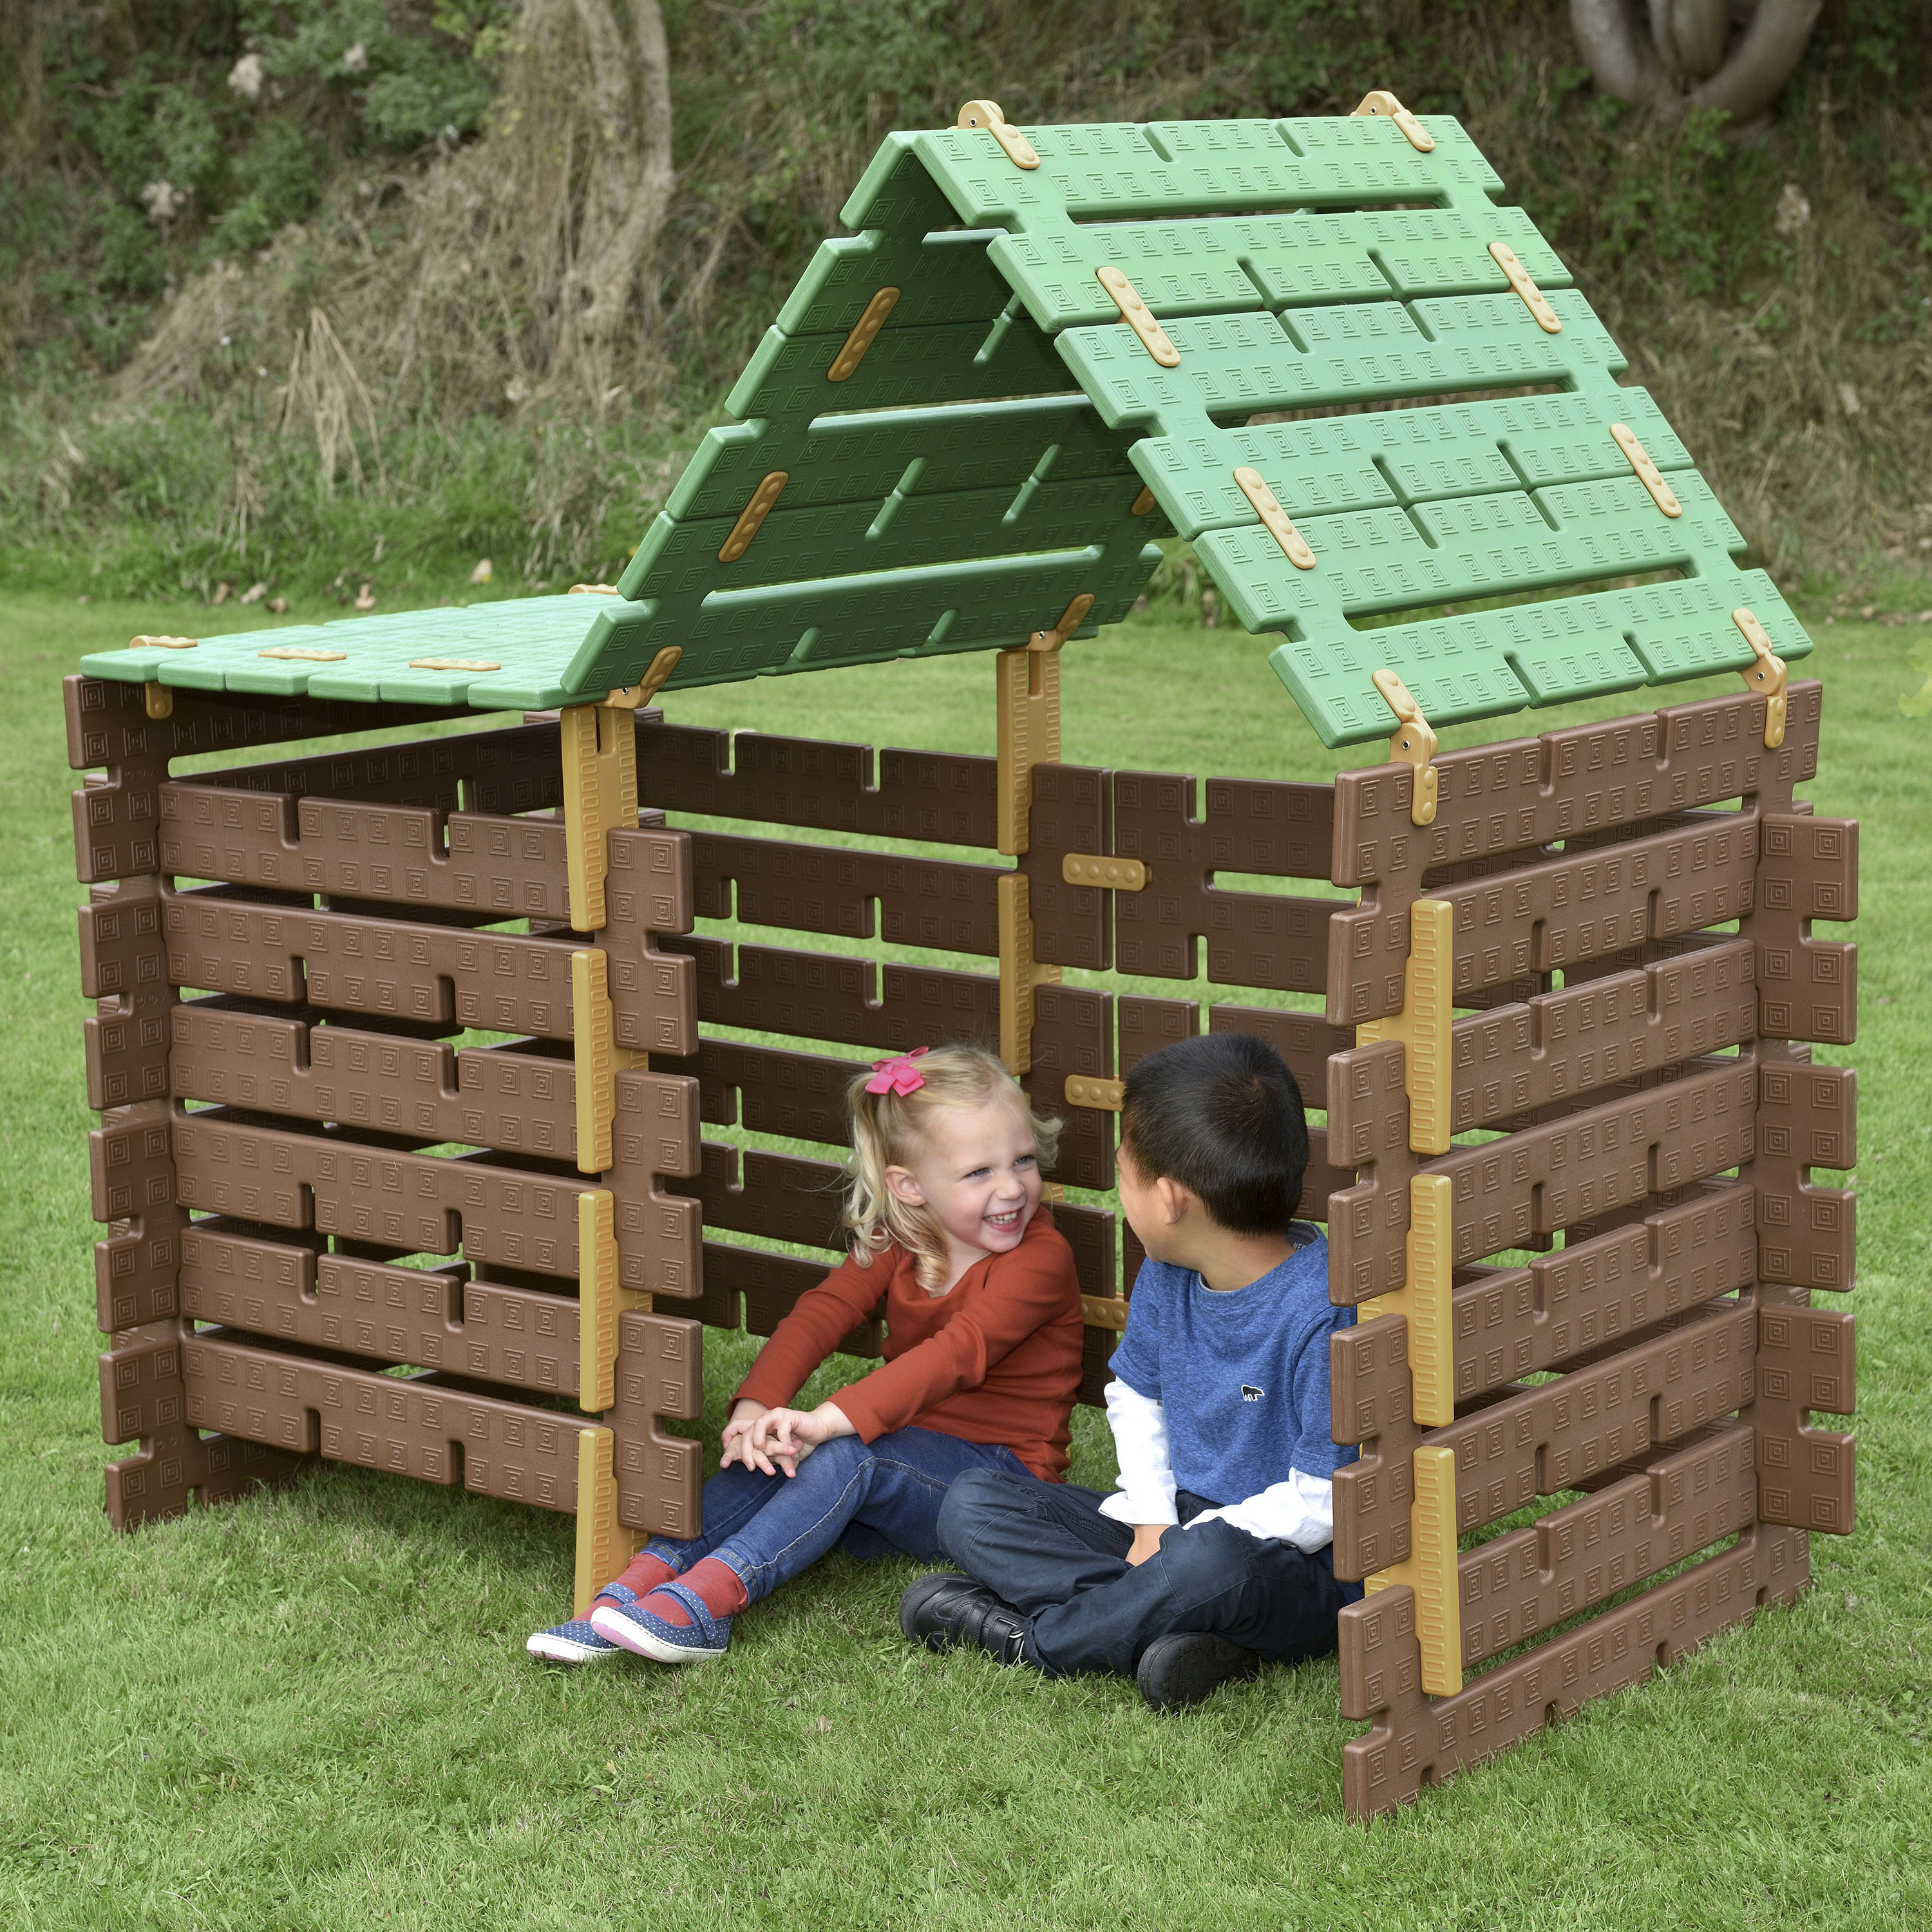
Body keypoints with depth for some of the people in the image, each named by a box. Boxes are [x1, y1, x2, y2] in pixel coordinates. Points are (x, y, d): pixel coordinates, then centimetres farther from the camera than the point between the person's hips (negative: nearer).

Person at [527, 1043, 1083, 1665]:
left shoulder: (1041, 1258, -14)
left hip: (1005, 1478, -6)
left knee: (849, 1454, -32)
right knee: (774, 1453, -20)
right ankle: (636, 1588, -31)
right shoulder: (896, 1246, 7)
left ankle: (706, 1599, -44)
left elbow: (957, 1353, -28)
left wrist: (832, 1419, -40)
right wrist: (756, 1405, -29)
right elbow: (822, 1313, -8)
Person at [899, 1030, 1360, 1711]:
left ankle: (1029, 1637, -17)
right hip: (1177, 1521, 8)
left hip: (1303, 1571, -8)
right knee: (972, 1504, -5)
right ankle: (1167, 1623, -26)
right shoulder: (1167, 1275, 1)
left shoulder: (1324, 1312, -25)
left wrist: (1175, 1550, -19)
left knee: (1215, 1559, -43)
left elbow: (1319, 1503, -23)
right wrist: (1153, 1521, -1)